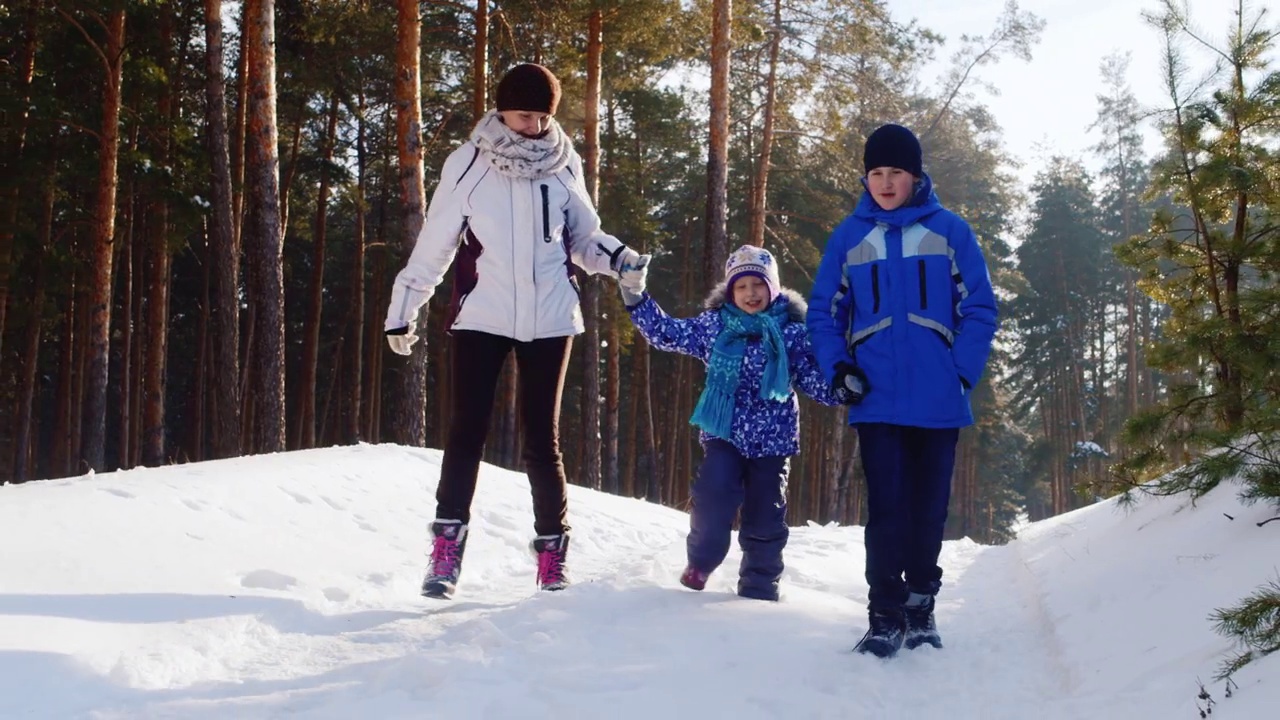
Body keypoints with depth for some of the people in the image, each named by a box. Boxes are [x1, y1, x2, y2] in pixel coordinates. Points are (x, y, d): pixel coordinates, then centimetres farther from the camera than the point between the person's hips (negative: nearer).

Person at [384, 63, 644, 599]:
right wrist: (403, 309, 4)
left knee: (542, 436, 5)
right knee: (467, 430, -5)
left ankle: (552, 551, 13)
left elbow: (582, 238, 13)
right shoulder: (469, 164, -2)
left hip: (549, 319, 1)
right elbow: (434, 243, 3)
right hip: (481, 316, -1)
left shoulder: (562, 165, 3)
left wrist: (619, 258, -7)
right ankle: (446, 549, -1)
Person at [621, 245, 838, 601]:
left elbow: (816, 380, -1)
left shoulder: (792, 332, -2)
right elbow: (666, 332, 3)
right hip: (725, 433, 0)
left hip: (772, 438, 0)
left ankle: (759, 588, 23)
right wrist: (635, 297, -6)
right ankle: (700, 564, 8)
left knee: (766, 516, 6)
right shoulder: (714, 325, 1)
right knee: (713, 499, -17)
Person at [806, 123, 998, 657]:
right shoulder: (849, 236, 7)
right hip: (877, 401, 0)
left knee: (929, 509, 7)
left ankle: (921, 607, 22)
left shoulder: (949, 230, 3)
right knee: (886, 509, -5)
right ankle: (886, 616, 1)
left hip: (938, 401, 0)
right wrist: (839, 370, -4)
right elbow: (824, 311, 10)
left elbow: (980, 308, 2)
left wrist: (963, 374, -9)